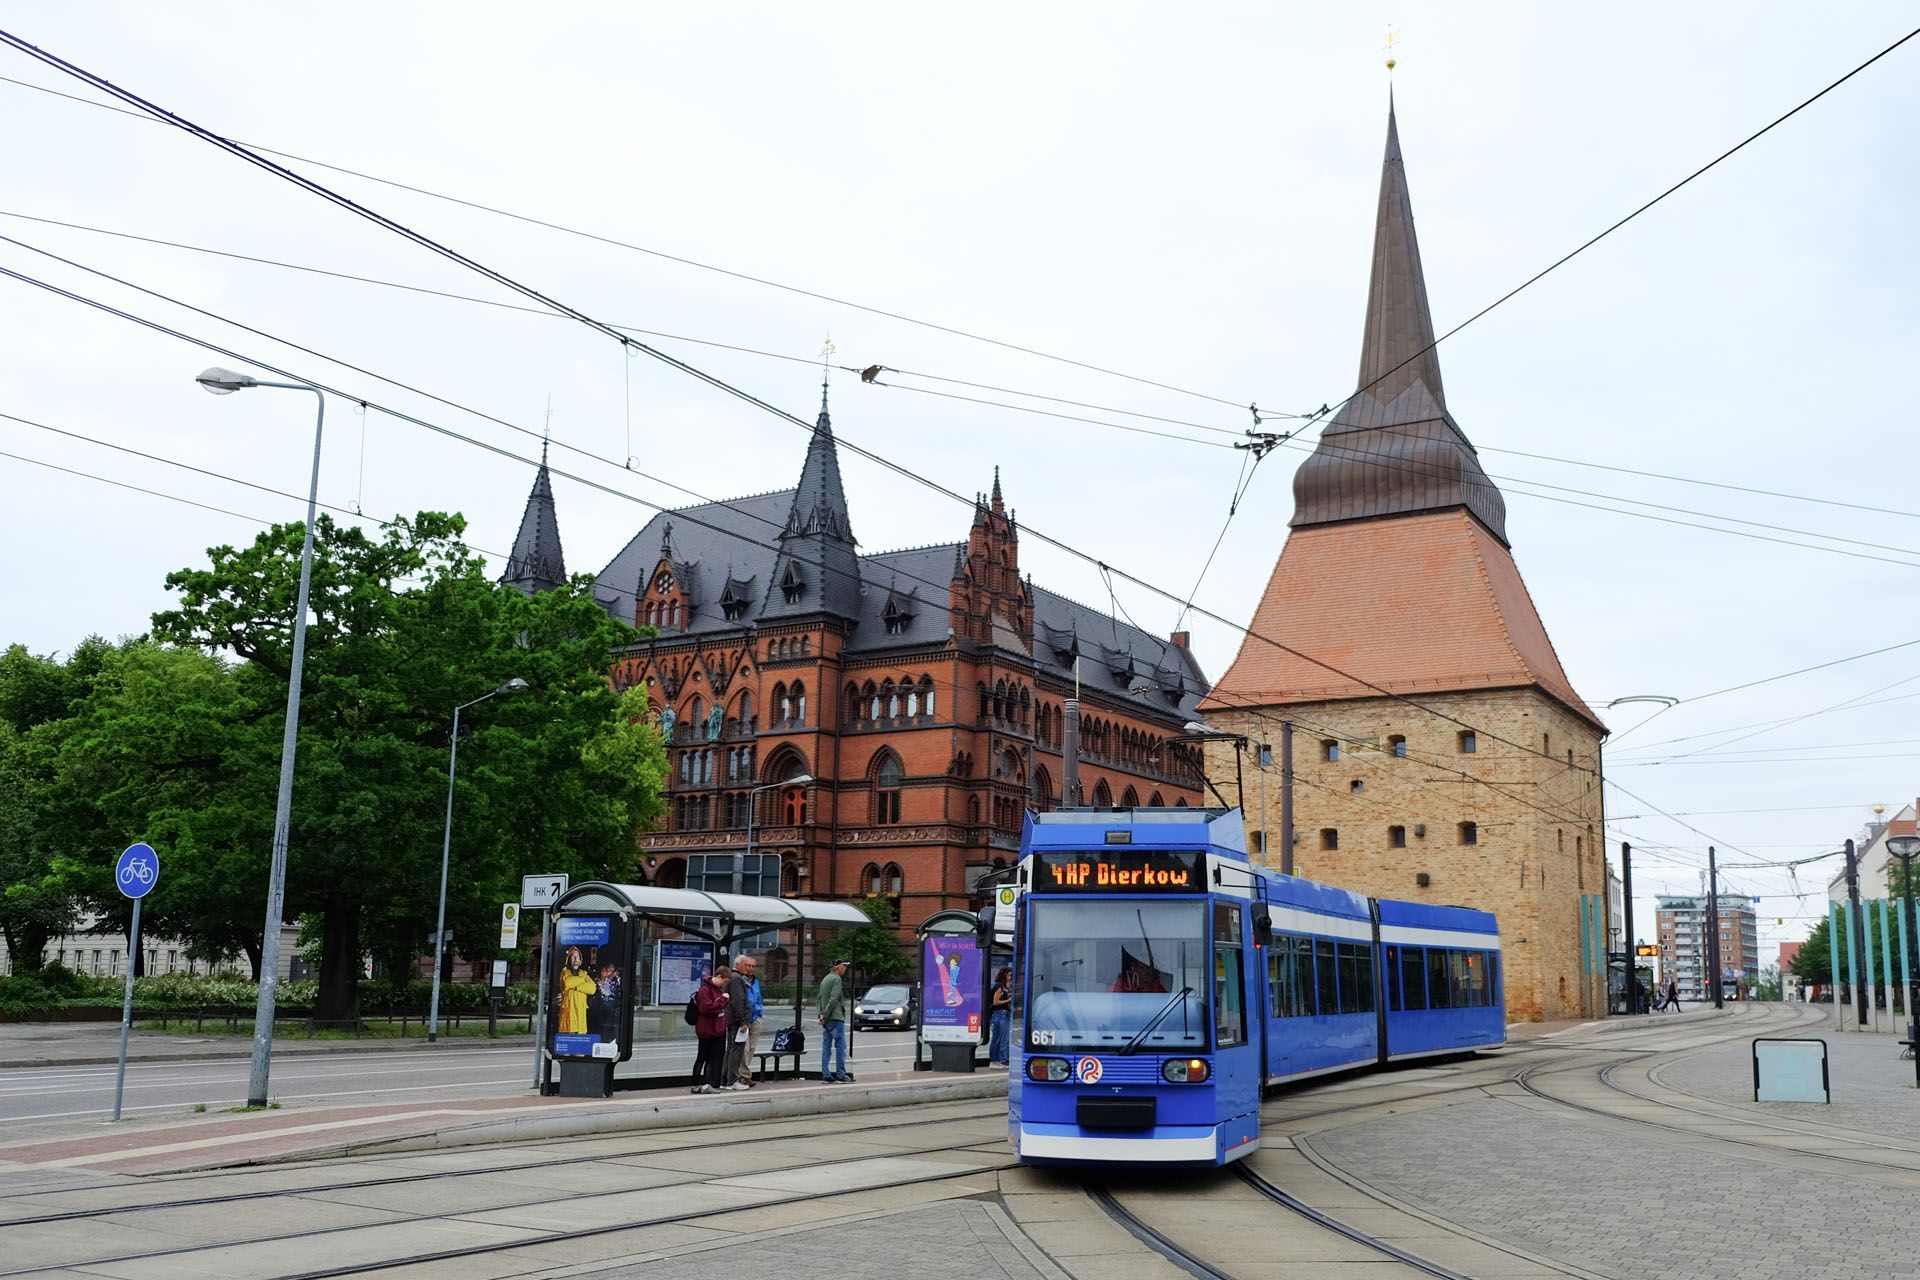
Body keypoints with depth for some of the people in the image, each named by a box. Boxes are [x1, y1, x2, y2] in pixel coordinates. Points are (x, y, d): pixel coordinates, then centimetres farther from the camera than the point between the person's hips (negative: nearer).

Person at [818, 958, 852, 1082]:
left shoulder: (825, 979, 19)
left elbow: (819, 999, 18)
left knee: (826, 1047, 7)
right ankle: (841, 1073, -7)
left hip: (827, 1020, 9)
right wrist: (825, 1015, -15)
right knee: (840, 1046, -5)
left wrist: (821, 1014, 8)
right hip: (836, 1017, -9)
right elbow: (833, 999, -18)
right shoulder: (837, 979, -10)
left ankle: (826, 1074, 6)